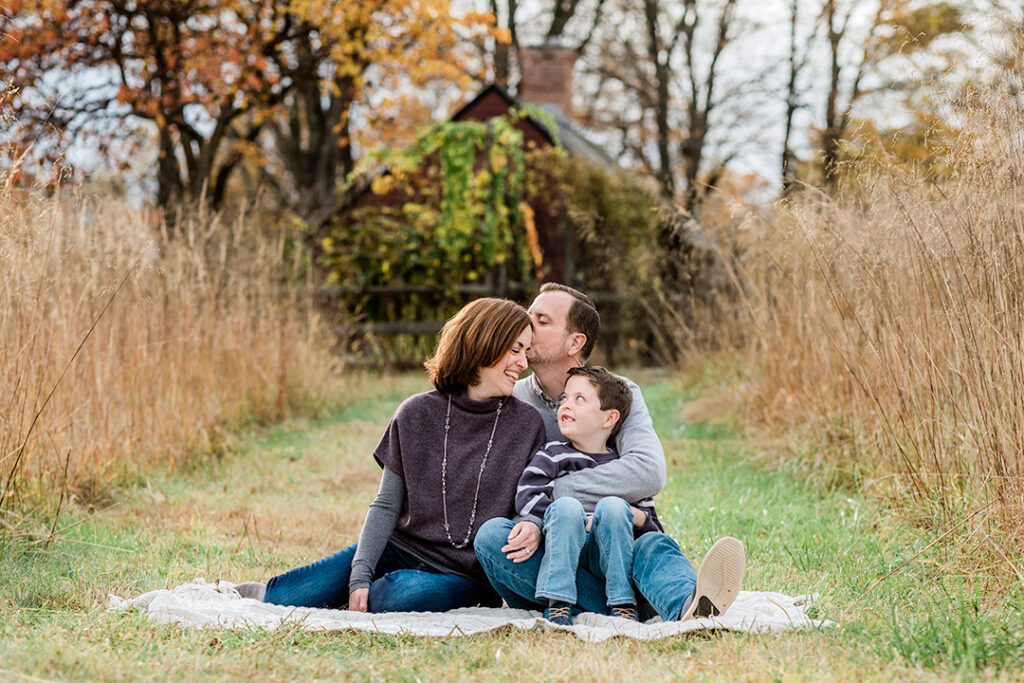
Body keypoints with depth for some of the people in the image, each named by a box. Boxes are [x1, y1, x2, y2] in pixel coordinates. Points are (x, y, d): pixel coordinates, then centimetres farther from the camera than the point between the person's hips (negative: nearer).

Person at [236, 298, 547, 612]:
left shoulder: (526, 425, -1)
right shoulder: (416, 414, 0)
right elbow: (387, 505, -1)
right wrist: (361, 572, -15)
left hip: (469, 577, -1)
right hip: (405, 548, 1)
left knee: (406, 591, -35)